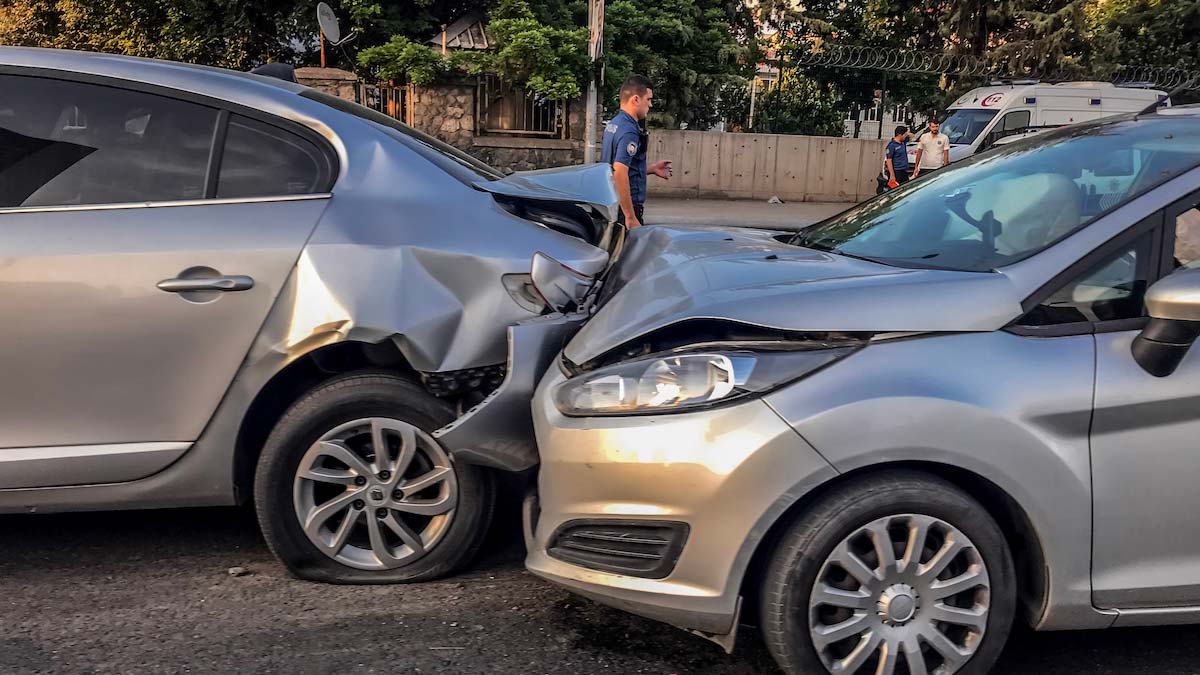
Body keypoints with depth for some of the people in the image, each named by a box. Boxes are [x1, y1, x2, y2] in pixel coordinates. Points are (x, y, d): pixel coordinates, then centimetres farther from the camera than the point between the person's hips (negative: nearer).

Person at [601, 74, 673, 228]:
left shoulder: (612, 125, 13)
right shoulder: (629, 132, -18)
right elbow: (620, 173, -27)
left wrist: (651, 169, 25)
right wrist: (630, 218, -27)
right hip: (625, 208, -10)